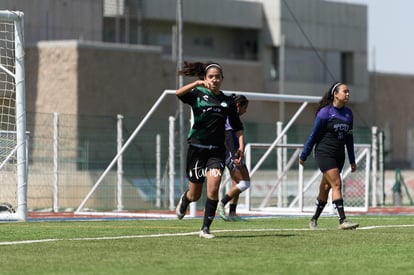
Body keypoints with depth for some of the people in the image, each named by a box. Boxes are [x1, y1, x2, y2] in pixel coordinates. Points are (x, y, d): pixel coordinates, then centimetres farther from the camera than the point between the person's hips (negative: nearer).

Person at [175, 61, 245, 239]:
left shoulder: (228, 101, 7)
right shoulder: (198, 95, -1)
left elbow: (238, 127, 12)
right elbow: (179, 93, -22)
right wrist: (198, 83, -35)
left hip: (217, 151, 1)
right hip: (197, 148, -1)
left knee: (213, 189, -17)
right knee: (195, 195, 8)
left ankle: (205, 229, -6)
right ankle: (184, 200, 45)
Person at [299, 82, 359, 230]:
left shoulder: (348, 113, 8)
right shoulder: (325, 113, -10)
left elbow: (349, 138, 15)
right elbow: (314, 135, -5)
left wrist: (352, 160, 15)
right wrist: (303, 156, 0)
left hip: (339, 155, 6)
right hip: (324, 154, -6)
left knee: (326, 188, 11)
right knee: (336, 184, -17)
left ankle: (314, 219, 24)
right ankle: (342, 220, -22)